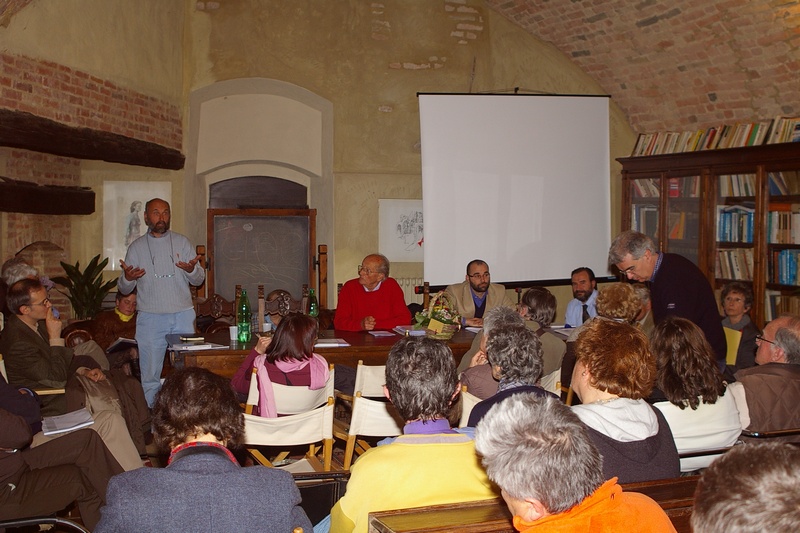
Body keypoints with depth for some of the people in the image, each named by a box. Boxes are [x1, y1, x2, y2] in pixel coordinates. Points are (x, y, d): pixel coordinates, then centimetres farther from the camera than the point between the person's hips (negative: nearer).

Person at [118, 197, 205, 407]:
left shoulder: (182, 242, 9)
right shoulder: (137, 247, 8)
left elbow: (199, 279, 6)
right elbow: (124, 289, 8)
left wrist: (192, 270, -17)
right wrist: (127, 278, -16)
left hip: (183, 316, 1)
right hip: (150, 319, 0)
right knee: (150, 376, 1)